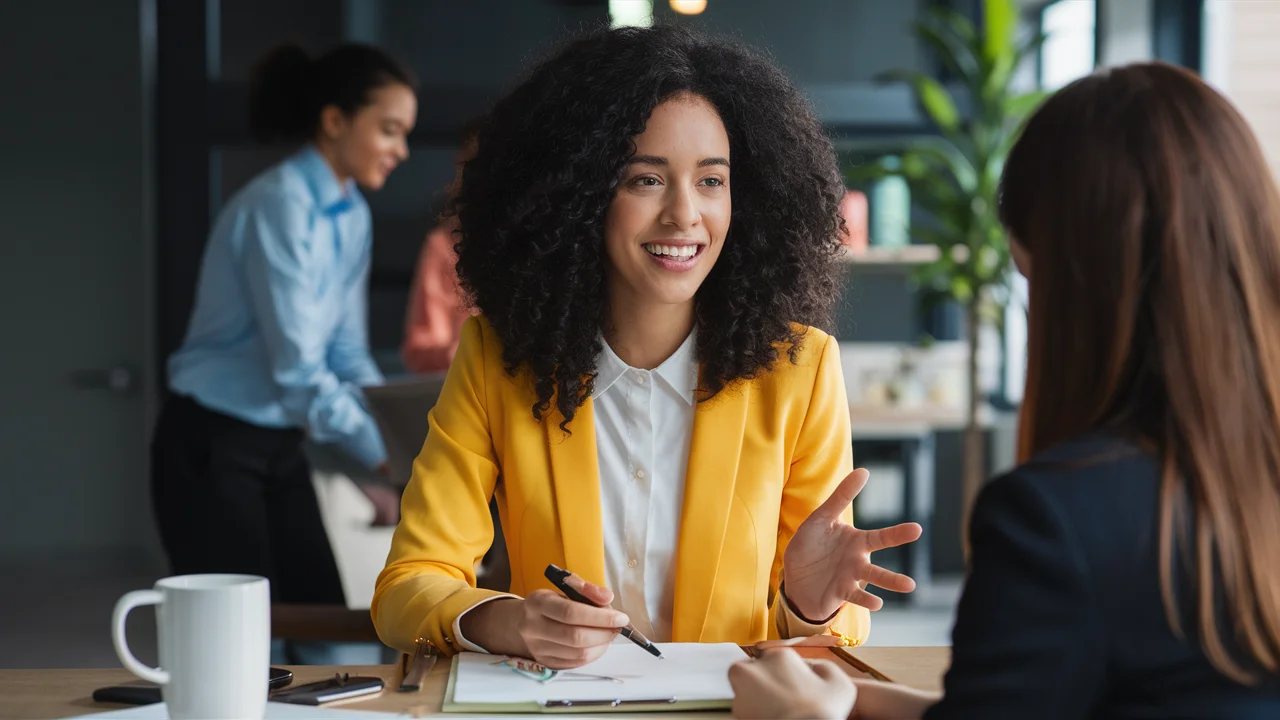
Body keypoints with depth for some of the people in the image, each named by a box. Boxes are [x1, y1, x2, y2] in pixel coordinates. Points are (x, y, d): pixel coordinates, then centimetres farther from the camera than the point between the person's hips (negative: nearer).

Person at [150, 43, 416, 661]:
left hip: (279, 446, 8)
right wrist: (384, 455, -21)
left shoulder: (352, 215, 6)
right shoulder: (279, 207, -21)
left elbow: (346, 355, 9)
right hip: (211, 448, -8)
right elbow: (296, 370, -24)